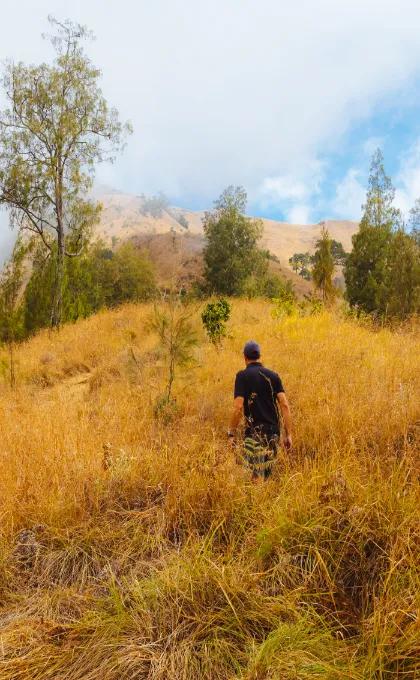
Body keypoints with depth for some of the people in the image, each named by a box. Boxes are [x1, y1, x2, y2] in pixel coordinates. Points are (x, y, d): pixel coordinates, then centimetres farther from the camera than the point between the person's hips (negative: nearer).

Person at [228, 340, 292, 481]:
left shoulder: (242, 375, -5)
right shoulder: (273, 375, 7)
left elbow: (238, 407, -13)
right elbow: (284, 405, 1)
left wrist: (231, 434, -6)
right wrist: (288, 434, 4)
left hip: (255, 432, -5)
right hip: (273, 432, 5)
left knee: (257, 478, -3)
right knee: (266, 476, 19)